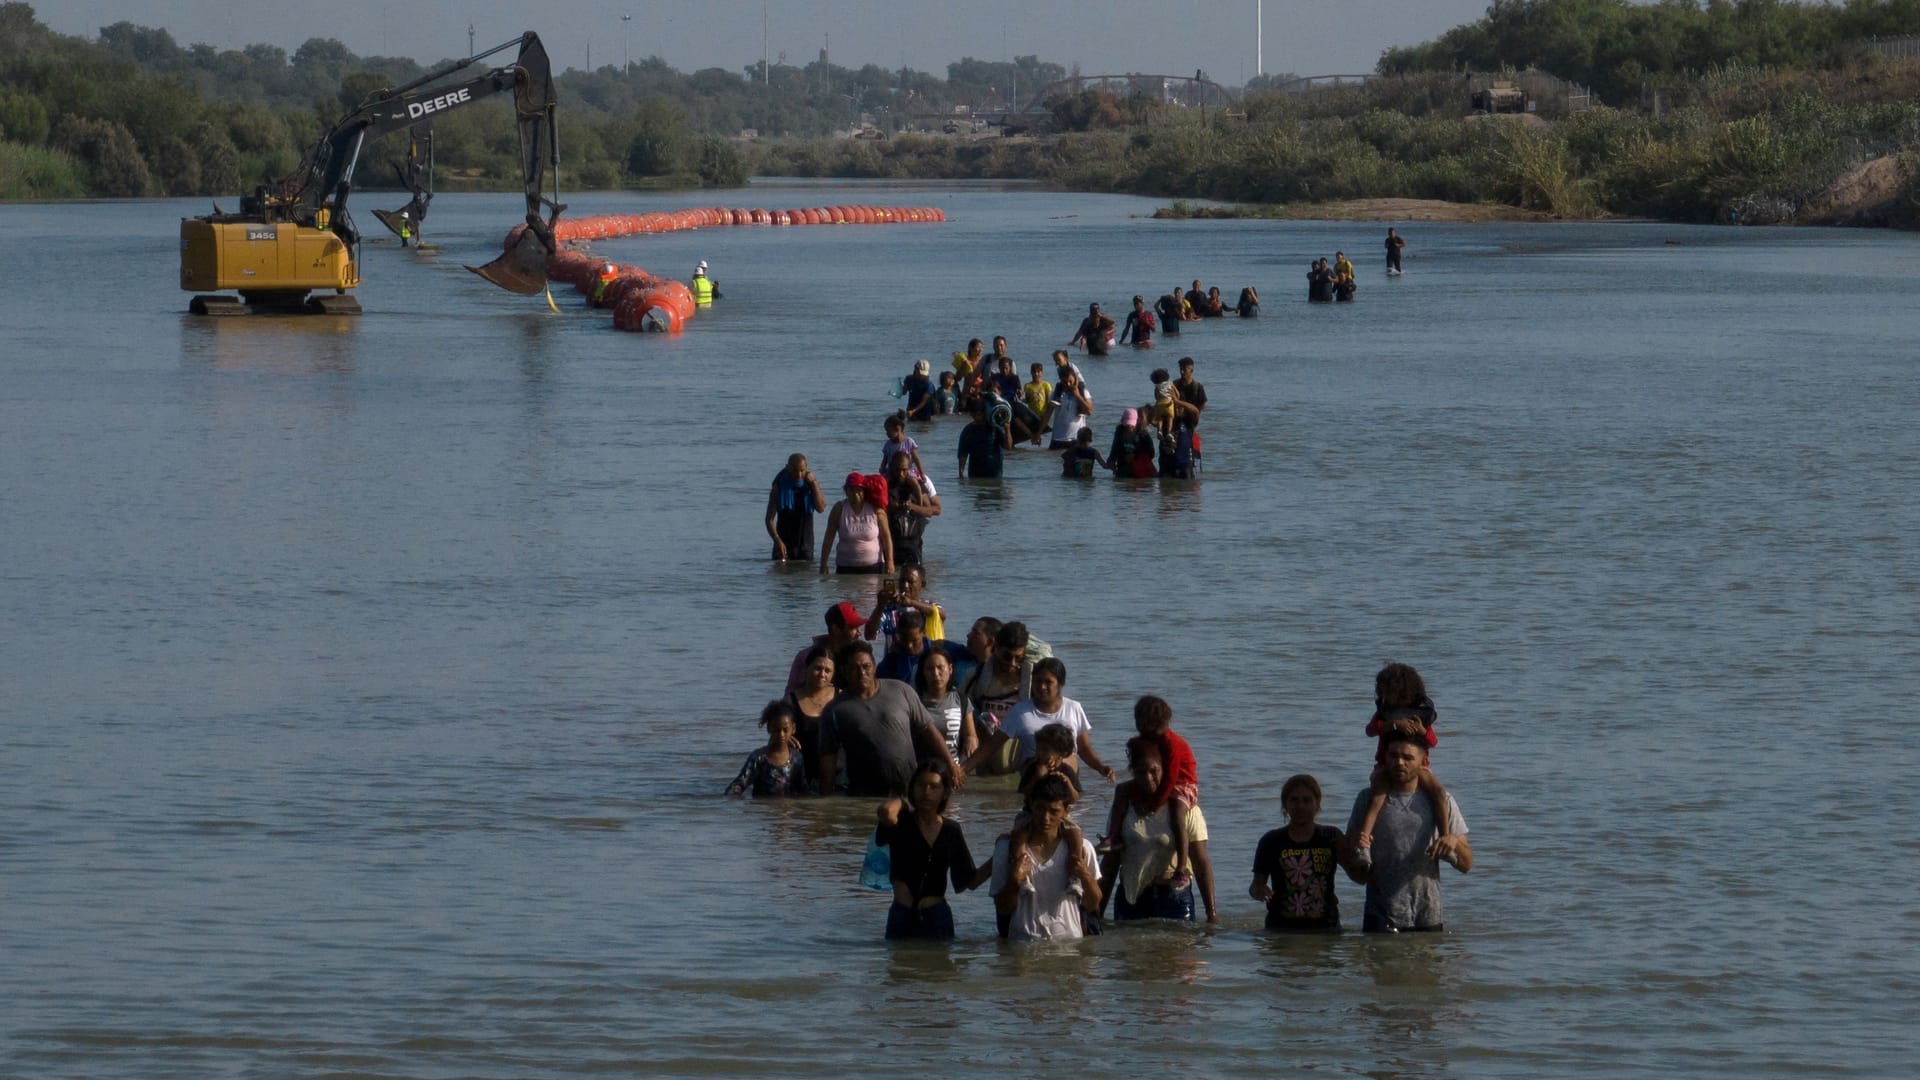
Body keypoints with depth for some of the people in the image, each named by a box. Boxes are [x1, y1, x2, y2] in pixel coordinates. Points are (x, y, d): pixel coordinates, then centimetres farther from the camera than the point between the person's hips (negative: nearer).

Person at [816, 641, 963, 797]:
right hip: (865, 796, -1)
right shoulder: (835, 711, -1)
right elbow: (828, 759, -2)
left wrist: (950, 764, 2)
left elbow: (927, 729, 6)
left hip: (909, 789, 1)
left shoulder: (901, 691, 1)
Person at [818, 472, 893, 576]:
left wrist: (889, 561, -7)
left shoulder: (875, 509, -3)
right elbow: (828, 539, 0)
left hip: (873, 567, 0)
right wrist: (823, 565, -2)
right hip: (845, 567, 0)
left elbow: (886, 536, 0)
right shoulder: (839, 509, -1)